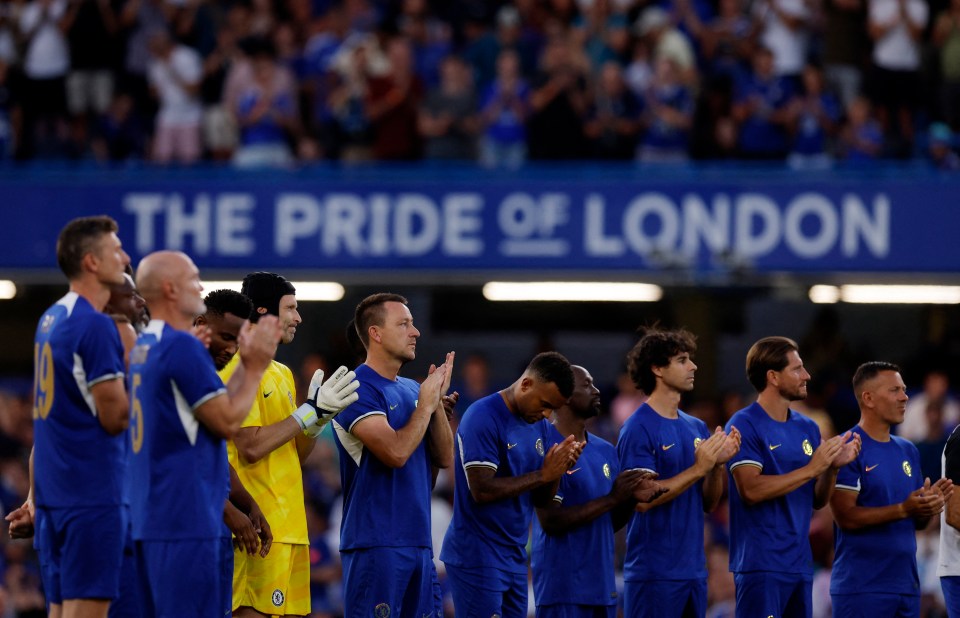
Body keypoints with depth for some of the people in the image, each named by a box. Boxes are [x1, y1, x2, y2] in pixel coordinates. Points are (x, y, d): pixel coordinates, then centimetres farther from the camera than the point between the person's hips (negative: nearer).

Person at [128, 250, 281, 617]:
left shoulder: (144, 347, 16)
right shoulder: (183, 347, -14)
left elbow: (217, 405, 19)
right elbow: (227, 422, -12)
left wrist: (247, 364, 17)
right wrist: (255, 368, -2)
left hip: (151, 516, 10)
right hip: (186, 518, -10)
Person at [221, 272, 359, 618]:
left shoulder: (281, 373, 20)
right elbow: (251, 447, -19)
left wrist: (318, 416, 3)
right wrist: (309, 411, -14)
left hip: (290, 523, 9)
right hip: (261, 526, -9)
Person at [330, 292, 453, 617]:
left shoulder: (412, 389, 13)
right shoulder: (358, 389, -10)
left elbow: (445, 457, 11)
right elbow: (396, 452, -21)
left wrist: (438, 399, -1)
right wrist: (425, 404, -8)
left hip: (418, 539, 8)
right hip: (376, 541, -8)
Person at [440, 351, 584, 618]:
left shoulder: (541, 426, 11)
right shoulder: (482, 418, -13)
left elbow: (541, 499, 14)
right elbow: (482, 490, -21)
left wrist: (558, 469, -6)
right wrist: (542, 474, -19)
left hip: (515, 557, 8)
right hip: (477, 556, -8)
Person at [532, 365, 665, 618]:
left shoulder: (606, 451, 12)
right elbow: (552, 522, -18)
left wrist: (632, 498, -3)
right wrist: (611, 498, -19)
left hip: (602, 585, 7)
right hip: (562, 588, -7)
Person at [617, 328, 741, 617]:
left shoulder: (697, 428, 12)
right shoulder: (638, 428, -9)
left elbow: (708, 503, 14)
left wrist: (718, 464, -4)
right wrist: (698, 468, -18)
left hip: (694, 570, 7)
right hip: (654, 574, -7)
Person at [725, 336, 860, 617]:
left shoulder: (807, 428, 13)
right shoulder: (744, 425, -8)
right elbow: (751, 490, -19)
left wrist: (833, 467, -3)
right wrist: (811, 469, -17)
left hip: (800, 563, 7)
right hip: (761, 564, -7)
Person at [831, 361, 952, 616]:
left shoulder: (908, 451, 15)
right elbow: (846, 517, -16)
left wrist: (929, 505, -5)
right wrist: (904, 509, -23)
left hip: (906, 584, 7)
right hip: (862, 587, -7)